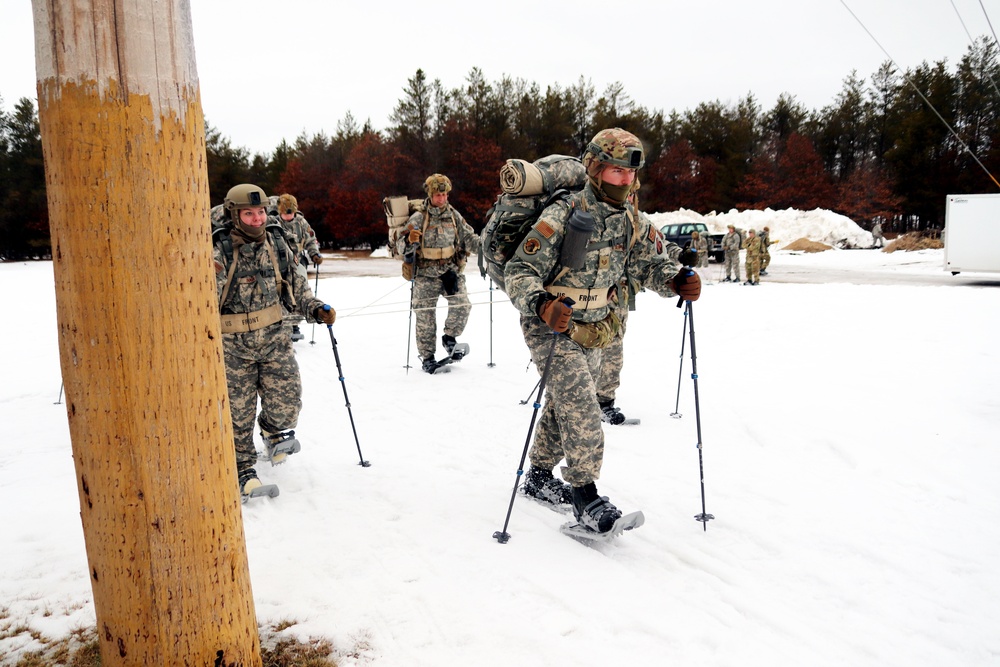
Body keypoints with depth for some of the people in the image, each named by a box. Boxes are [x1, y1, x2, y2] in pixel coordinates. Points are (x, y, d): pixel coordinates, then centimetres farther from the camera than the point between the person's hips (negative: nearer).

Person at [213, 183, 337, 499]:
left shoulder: (277, 243, 2)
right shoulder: (220, 250, -11)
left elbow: (296, 285, 14)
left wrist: (316, 309, 1)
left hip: (273, 336, 3)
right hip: (233, 343, -2)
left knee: (286, 397, -7)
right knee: (238, 409, 4)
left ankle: (276, 431, 29)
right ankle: (243, 470, 23)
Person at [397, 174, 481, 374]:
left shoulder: (454, 215, 5)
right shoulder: (419, 218, -6)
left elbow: (469, 238, 11)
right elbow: (401, 245, -11)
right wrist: (410, 240, -33)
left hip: (451, 271, 3)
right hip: (426, 275, -2)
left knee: (462, 305, -14)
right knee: (425, 316, 1)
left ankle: (449, 338, 12)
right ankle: (427, 357, 13)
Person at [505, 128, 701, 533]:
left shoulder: (633, 222, -2)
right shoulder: (562, 218, -21)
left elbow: (649, 264, 2)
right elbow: (519, 272, -23)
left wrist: (677, 280, -21)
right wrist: (542, 305, -42)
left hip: (593, 334, 7)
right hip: (552, 330, -7)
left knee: (563, 406, 19)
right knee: (580, 408, -17)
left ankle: (540, 476, 38)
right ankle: (584, 495, -5)